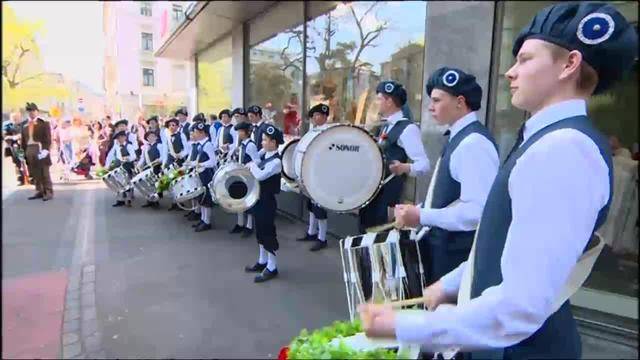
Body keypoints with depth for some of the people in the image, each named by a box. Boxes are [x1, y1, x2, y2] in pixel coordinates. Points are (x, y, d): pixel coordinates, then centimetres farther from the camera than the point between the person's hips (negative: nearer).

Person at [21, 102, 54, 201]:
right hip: (29, 150, 5)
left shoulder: (43, 123, -2)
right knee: (35, 173, 7)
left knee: (44, 172, -1)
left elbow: (47, 138, -7)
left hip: (40, 149, -5)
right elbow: (23, 139, 15)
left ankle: (48, 192, 4)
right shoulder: (24, 124, 13)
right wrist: (24, 151, 9)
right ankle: (39, 191, 14)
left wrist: (45, 149, -17)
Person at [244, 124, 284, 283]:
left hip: (268, 201, -9)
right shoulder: (264, 155, 6)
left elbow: (261, 176, -31)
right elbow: (257, 170, 21)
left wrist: (252, 165, -14)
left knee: (268, 232, -1)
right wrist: (251, 166, 1)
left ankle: (272, 267, 11)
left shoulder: (276, 161, -21)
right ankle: (262, 261, 33)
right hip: (259, 198, 9)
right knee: (260, 231, 18)